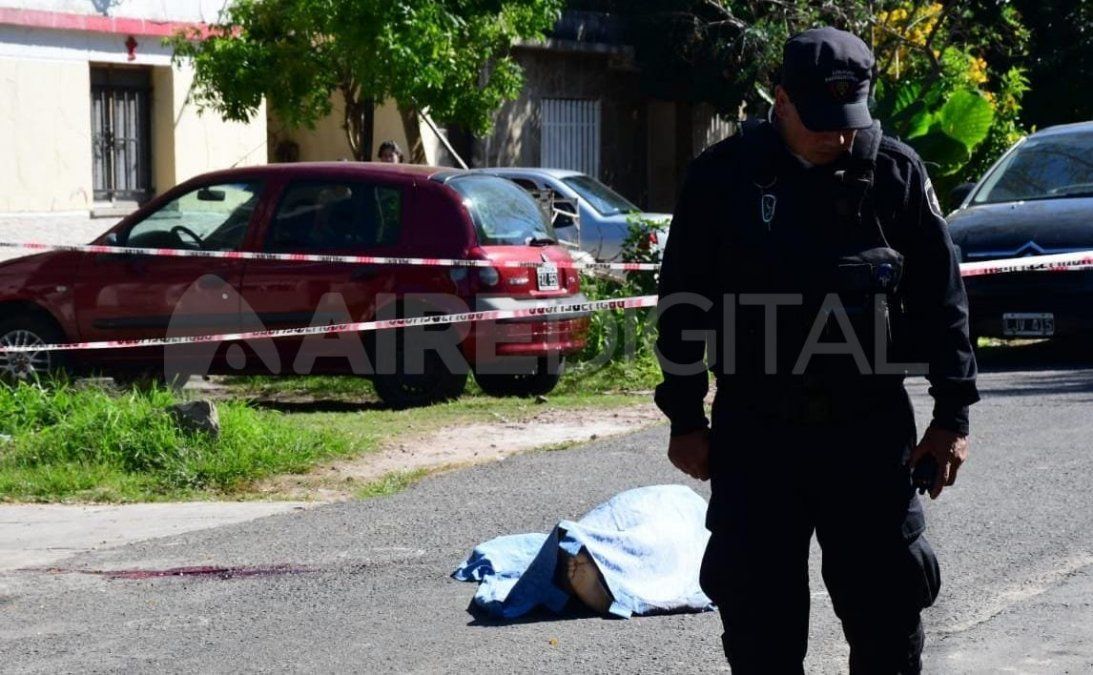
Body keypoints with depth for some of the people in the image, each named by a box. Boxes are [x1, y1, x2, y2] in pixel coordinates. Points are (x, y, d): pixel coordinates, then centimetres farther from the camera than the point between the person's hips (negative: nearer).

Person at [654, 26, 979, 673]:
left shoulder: (897, 171, -1)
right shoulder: (724, 175, -2)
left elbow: (941, 297, 4)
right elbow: (683, 302, 3)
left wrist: (952, 414, 1)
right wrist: (685, 419, 2)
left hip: (871, 429, 0)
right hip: (754, 432, 0)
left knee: (889, 603, 5)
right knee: (759, 618, 4)